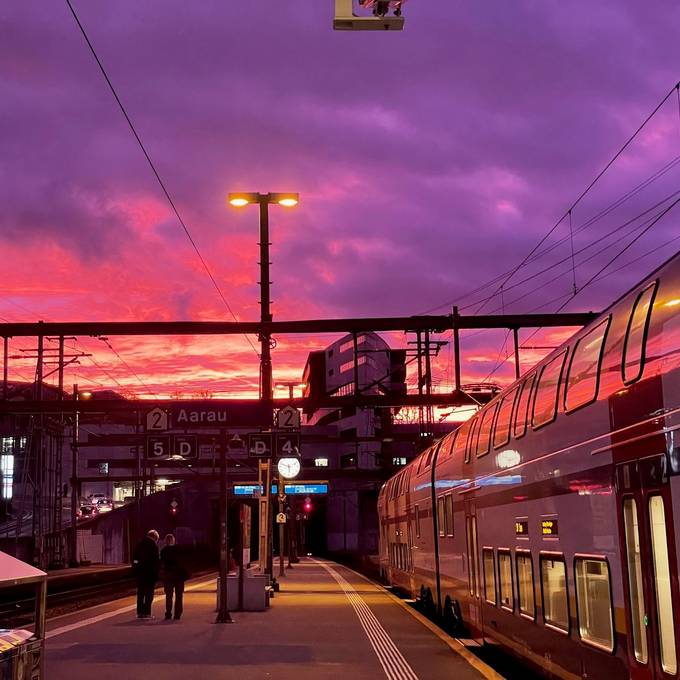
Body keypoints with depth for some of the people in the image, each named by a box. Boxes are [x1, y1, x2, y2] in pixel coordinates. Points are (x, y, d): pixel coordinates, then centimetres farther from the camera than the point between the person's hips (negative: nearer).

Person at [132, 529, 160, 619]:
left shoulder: (139, 544, 10)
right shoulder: (153, 546, -10)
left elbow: (134, 558, 12)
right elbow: (156, 561, -12)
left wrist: (135, 570, 14)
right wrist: (157, 573, -7)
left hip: (139, 572, 6)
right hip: (150, 573, -6)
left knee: (140, 593, 13)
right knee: (149, 593, 0)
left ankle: (140, 612, 16)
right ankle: (147, 613, -2)